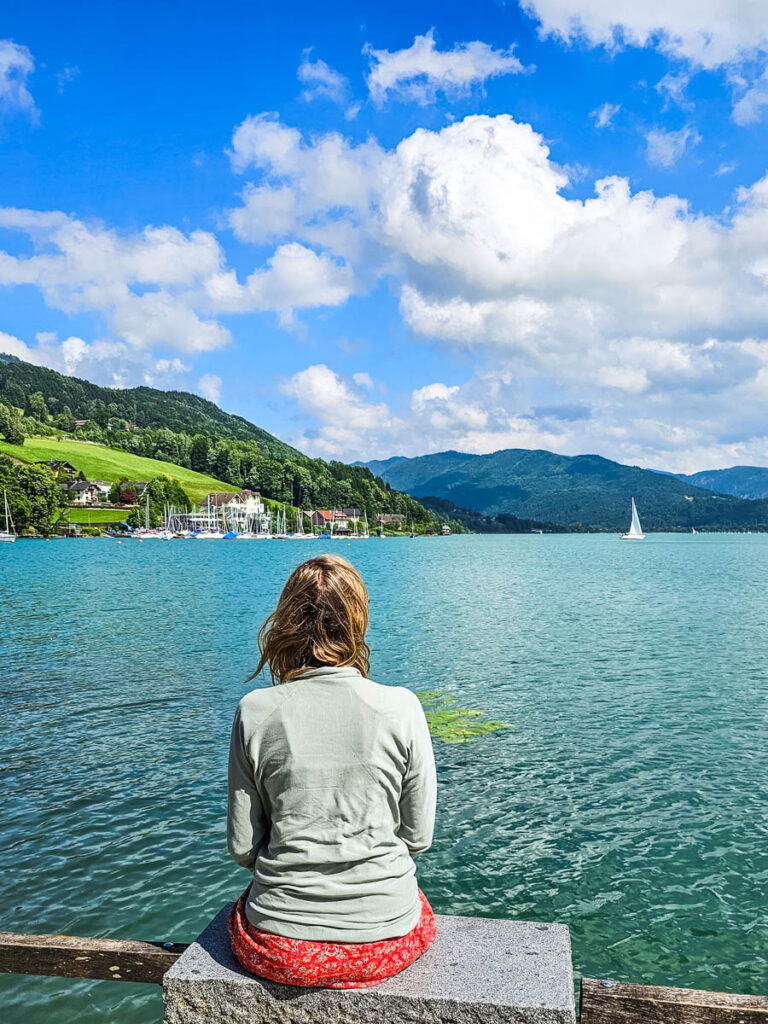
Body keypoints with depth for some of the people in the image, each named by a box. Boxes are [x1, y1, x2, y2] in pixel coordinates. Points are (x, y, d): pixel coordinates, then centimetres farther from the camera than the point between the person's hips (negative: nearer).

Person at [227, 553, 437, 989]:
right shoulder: (402, 708, -12)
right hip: (385, 944, 0)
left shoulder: (256, 711, -11)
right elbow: (418, 836, -3)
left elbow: (242, 846, -3)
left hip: (278, 951, 1)